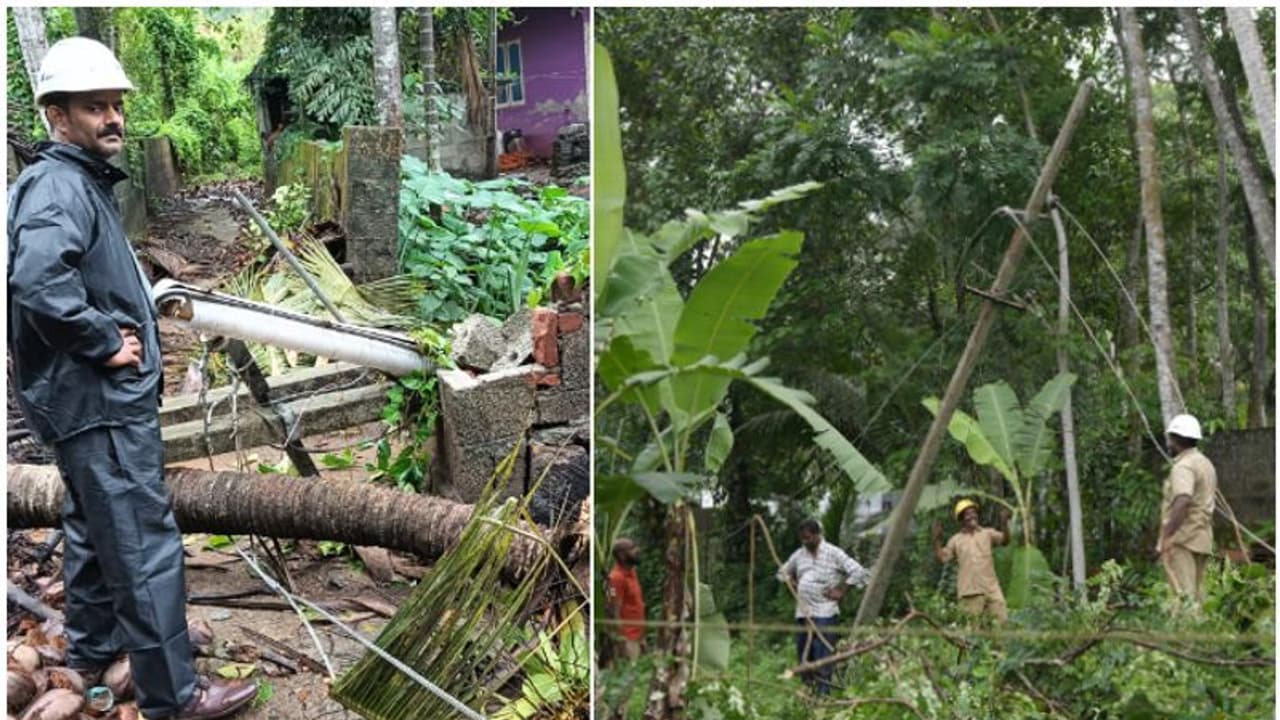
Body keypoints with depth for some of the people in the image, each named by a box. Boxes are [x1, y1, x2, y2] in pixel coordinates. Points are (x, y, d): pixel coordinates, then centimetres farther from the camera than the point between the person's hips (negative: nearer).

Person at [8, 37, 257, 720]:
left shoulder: (80, 180, 14)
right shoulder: (60, 187, -17)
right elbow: (38, 281, -34)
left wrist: (121, 325, 10)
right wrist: (107, 344, -24)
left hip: (91, 396, 11)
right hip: (100, 401, -11)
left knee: (94, 524, 23)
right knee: (144, 542, -6)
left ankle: (92, 645, 40)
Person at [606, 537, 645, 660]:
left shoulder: (631, 572, 9)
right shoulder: (617, 577, -19)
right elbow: (615, 611, -20)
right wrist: (620, 639, -20)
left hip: (638, 633, 9)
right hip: (628, 636, -9)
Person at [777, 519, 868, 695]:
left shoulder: (833, 553, -5)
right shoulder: (799, 554, 13)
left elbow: (858, 572, -10)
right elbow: (783, 571, 29)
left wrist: (841, 591, -10)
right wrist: (792, 584, 11)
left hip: (824, 613, -7)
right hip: (802, 613, 7)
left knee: (822, 656, -10)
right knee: (803, 654, 9)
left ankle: (823, 693, -10)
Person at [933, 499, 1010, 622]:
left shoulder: (988, 533, 10)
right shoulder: (956, 540, 9)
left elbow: (1005, 540, -6)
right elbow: (942, 558, 6)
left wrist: (1004, 523, -22)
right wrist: (937, 539, -4)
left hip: (991, 588, 1)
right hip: (969, 591, -1)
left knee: (1002, 621, -2)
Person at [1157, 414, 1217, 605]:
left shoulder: (1183, 466, -14)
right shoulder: (1205, 463, 18)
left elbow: (1182, 502, -29)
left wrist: (1166, 535, -31)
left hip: (1182, 538, -10)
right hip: (1202, 538, 10)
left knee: (1184, 594, -10)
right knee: (1197, 593, 12)